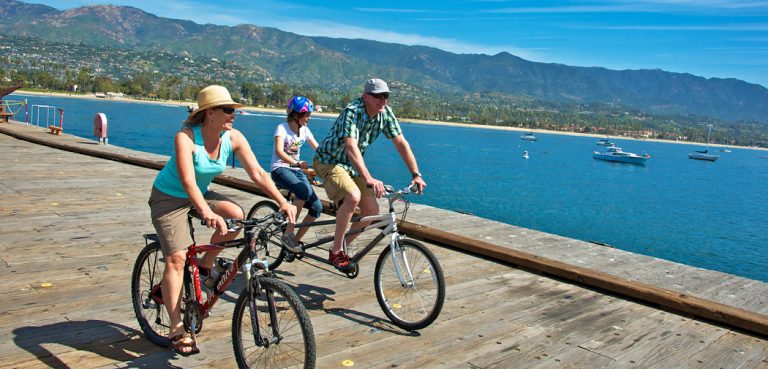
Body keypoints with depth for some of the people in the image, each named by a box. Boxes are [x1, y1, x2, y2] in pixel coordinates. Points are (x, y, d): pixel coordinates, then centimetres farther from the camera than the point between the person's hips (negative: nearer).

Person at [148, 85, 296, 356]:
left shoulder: (233, 138, -14)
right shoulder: (185, 138, -28)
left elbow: (258, 173, -15)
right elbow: (188, 181, -41)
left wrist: (282, 202, -27)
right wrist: (207, 212, -57)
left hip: (200, 194, 5)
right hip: (169, 198, -5)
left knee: (236, 214, -24)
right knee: (176, 259, -13)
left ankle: (205, 267, -1)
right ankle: (177, 330, -4)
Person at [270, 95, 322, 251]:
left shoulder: (304, 130, 7)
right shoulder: (282, 128, -11)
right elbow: (279, 152, -27)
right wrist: (297, 163, -40)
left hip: (297, 170, 6)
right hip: (280, 169, -6)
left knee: (316, 207, -12)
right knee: (305, 191, -36)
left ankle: (296, 240, 4)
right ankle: (288, 234, -25)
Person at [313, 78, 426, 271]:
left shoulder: (385, 113, -9)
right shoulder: (352, 112, -29)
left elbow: (401, 143, -7)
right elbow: (351, 147, -42)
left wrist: (416, 174, -13)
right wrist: (368, 179, -54)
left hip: (351, 165, 7)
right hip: (329, 161, -7)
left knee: (372, 211, 0)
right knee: (353, 196, -32)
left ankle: (342, 244, 21)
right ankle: (335, 252, -19)